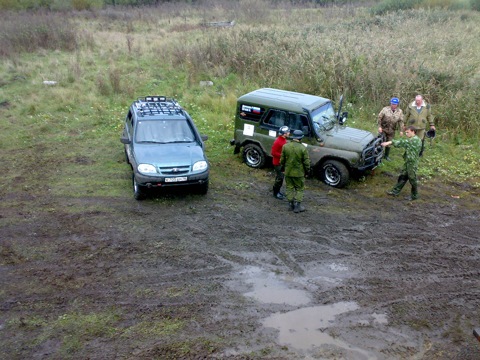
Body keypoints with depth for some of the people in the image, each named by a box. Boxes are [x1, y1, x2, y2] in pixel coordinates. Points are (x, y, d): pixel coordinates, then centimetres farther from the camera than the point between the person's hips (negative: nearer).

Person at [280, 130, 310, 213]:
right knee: (299, 189, 11)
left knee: (289, 188, 16)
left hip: (288, 172, 3)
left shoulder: (285, 146, -6)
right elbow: (306, 162, -10)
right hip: (299, 173, -3)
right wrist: (307, 171, 6)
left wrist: (284, 167, 19)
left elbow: (282, 160, 2)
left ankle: (291, 204, 22)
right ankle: (297, 206, 11)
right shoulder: (303, 148, -16)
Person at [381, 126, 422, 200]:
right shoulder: (411, 140, 12)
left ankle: (414, 195, 18)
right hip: (408, 162, 9)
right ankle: (395, 191, 20)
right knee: (402, 177, 13)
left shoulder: (415, 139, -20)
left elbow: (402, 142, -26)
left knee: (412, 179, 4)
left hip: (412, 163, -9)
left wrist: (390, 142, -29)